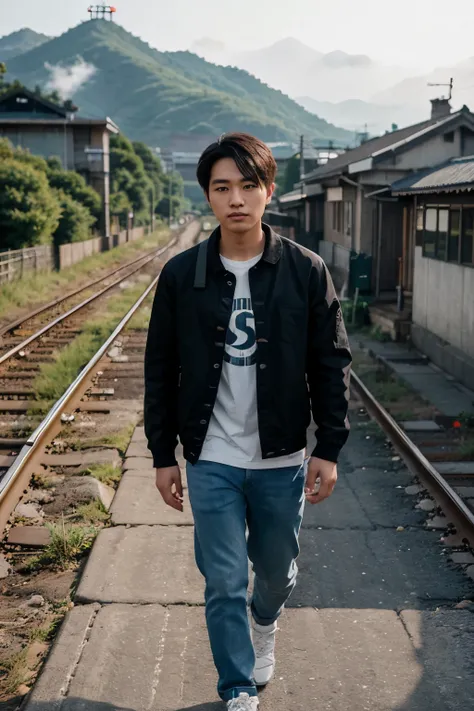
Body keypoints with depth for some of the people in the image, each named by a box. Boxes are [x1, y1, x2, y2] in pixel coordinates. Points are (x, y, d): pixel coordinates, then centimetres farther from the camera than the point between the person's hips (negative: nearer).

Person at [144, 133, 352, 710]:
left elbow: (331, 364, -2)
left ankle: (265, 621, 52)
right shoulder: (181, 275, -5)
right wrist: (163, 455, 2)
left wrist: (329, 449, -4)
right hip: (211, 462, 0)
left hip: (282, 459, 1)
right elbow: (160, 371, 2)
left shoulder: (306, 271, -6)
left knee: (278, 569, 18)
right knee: (224, 583, 6)